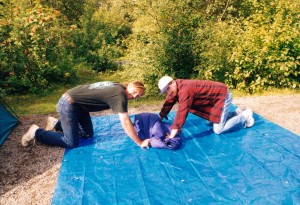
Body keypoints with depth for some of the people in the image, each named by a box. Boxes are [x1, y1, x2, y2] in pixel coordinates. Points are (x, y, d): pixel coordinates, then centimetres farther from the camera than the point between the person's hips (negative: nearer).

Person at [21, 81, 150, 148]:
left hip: (78, 103, 9)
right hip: (68, 105, -9)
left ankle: (56, 124, 27)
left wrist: (132, 129, 20)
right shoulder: (120, 95, -24)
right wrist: (140, 143, -17)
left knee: (88, 134, 16)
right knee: (71, 143, -4)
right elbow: (125, 123, -24)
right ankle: (37, 132, 9)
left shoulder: (119, 87, 4)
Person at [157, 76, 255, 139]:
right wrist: (161, 117, 14)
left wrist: (173, 133, -41)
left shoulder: (185, 90, -32)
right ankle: (236, 113, 29)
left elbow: (182, 111, -40)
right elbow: (168, 103, 8)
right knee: (210, 121, 22)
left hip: (223, 95, -10)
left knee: (218, 130, -9)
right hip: (215, 97, 10)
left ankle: (245, 116, 8)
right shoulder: (174, 88, -4)